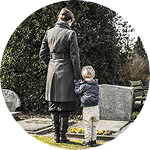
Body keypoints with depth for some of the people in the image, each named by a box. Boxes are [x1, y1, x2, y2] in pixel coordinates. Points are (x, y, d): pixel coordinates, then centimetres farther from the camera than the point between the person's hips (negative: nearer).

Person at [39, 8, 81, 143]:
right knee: (65, 105, 3)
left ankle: (56, 134, 16)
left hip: (52, 71, 5)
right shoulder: (70, 34, -9)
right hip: (66, 72, -5)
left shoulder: (49, 32, 5)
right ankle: (62, 136, 8)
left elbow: (43, 53, 9)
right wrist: (77, 76, -2)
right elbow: (74, 57, -9)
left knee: (54, 104, 11)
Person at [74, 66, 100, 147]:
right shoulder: (96, 85, 5)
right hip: (95, 107, 5)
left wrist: (77, 83, 13)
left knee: (88, 126, 2)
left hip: (87, 109, -5)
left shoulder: (84, 85, -11)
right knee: (94, 126, 13)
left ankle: (87, 141, 7)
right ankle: (93, 140, 17)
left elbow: (77, 92, 0)